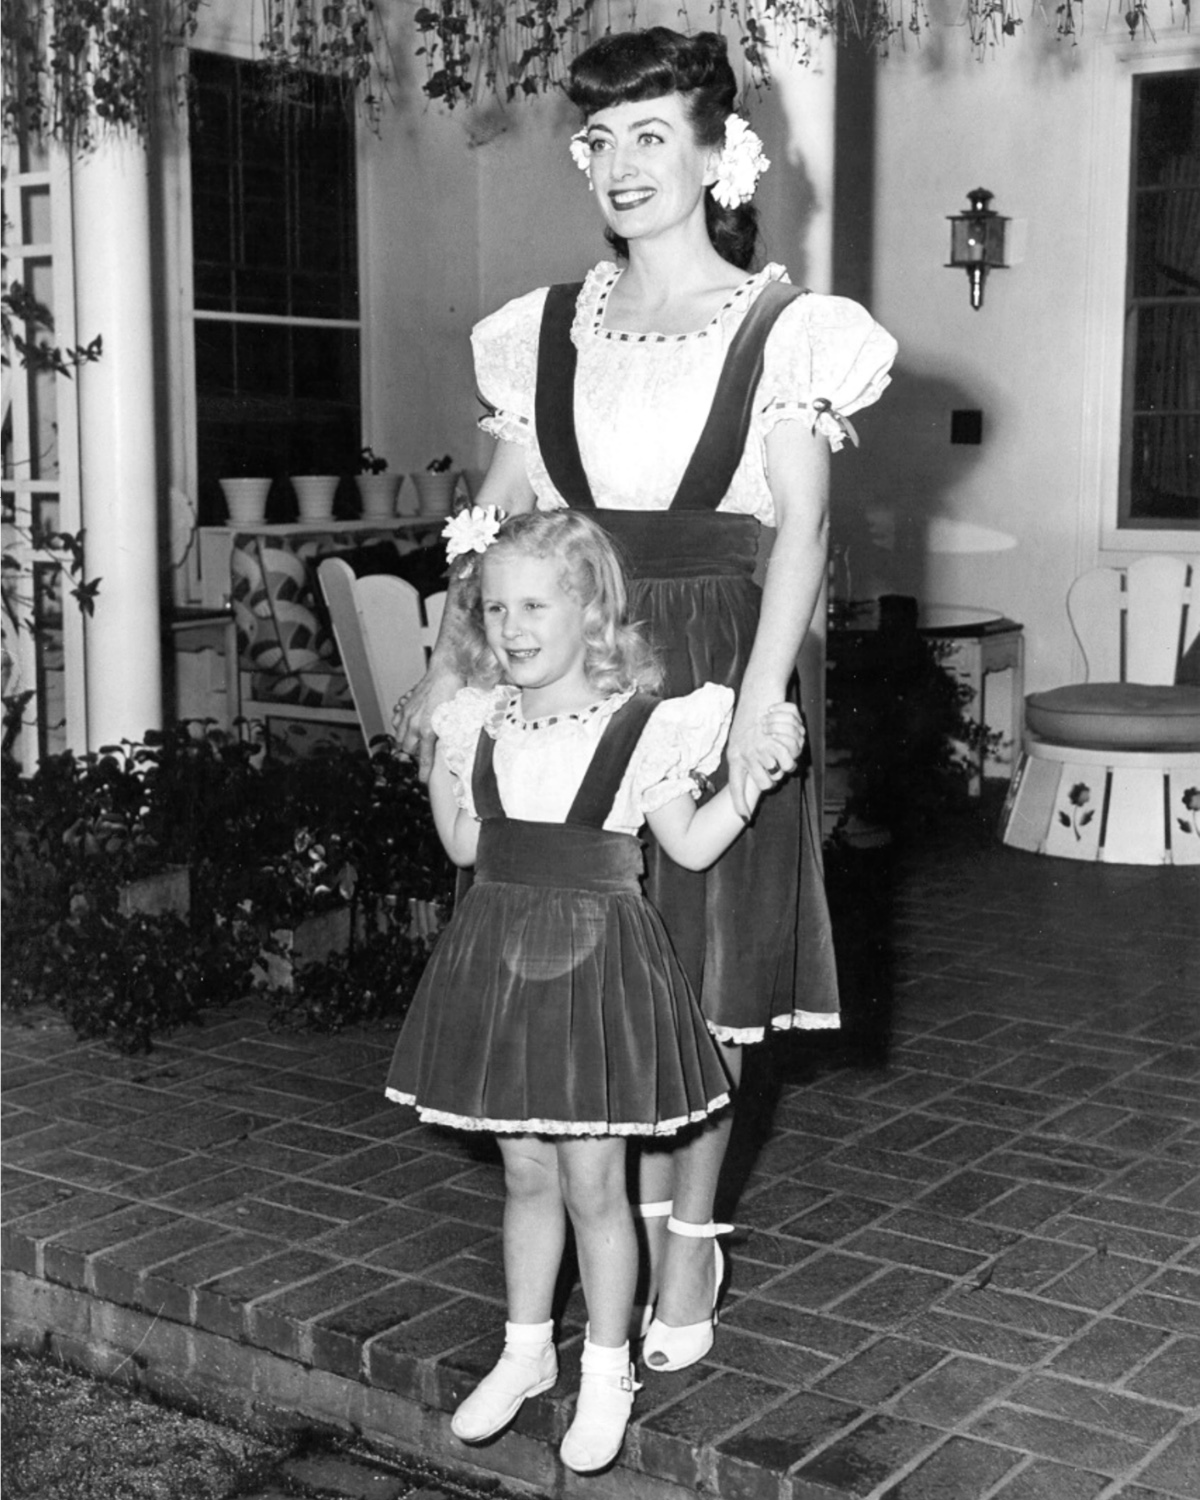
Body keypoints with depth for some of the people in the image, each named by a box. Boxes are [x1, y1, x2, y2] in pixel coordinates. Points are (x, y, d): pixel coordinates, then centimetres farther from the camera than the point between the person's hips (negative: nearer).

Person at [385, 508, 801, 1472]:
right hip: (500, 953, 4)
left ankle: (606, 1373, 22)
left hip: (598, 959, -4)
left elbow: (690, 846, -3)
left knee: (594, 1183, 4)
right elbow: (464, 845, 12)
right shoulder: (483, 724, 4)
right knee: (526, 1174, 16)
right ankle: (526, 1351, 32)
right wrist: (438, 751, 4)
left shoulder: (641, 728, -9)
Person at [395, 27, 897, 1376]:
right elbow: (501, 511, 9)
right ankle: (648, 1221, 25)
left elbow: (800, 528, -11)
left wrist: (758, 700, -21)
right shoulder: (551, 331, 8)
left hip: (713, 656, -3)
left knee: (705, 963, 5)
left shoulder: (778, 330, -4)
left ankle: (689, 1241, 22)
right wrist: (448, 665, 1)